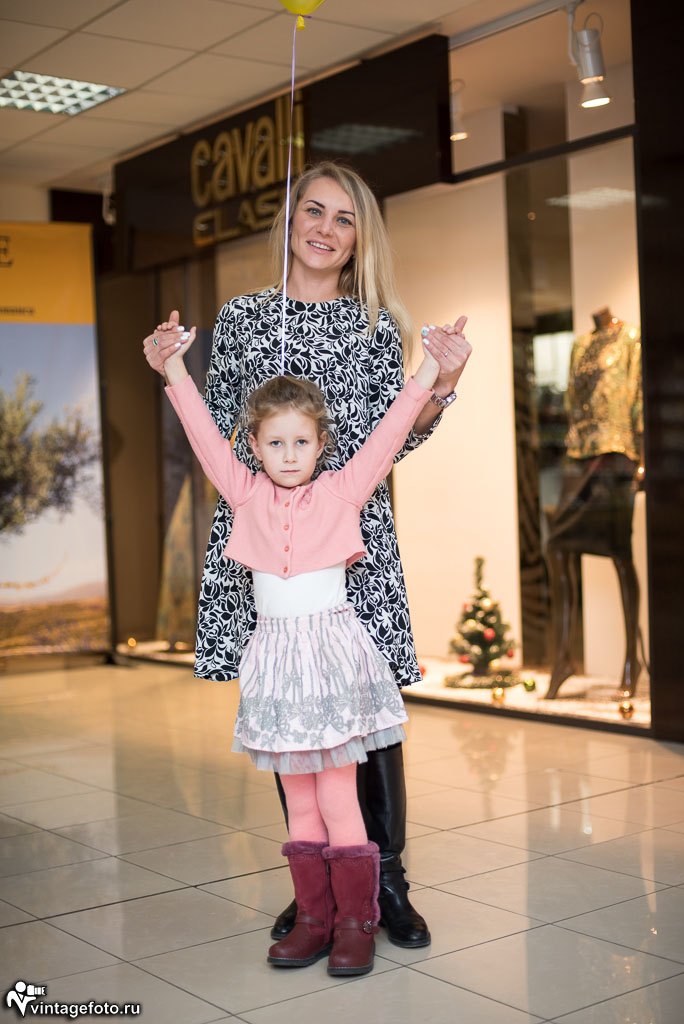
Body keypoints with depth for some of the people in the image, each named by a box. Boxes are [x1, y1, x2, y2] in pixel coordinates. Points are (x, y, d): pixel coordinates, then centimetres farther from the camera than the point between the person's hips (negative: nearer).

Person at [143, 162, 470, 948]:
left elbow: (393, 441, 3)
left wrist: (442, 385, -12)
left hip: (353, 534, -1)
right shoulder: (240, 318, 11)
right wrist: (173, 374, -1)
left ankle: (385, 882, 10)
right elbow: (219, 433, 11)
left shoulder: (378, 325, 9)